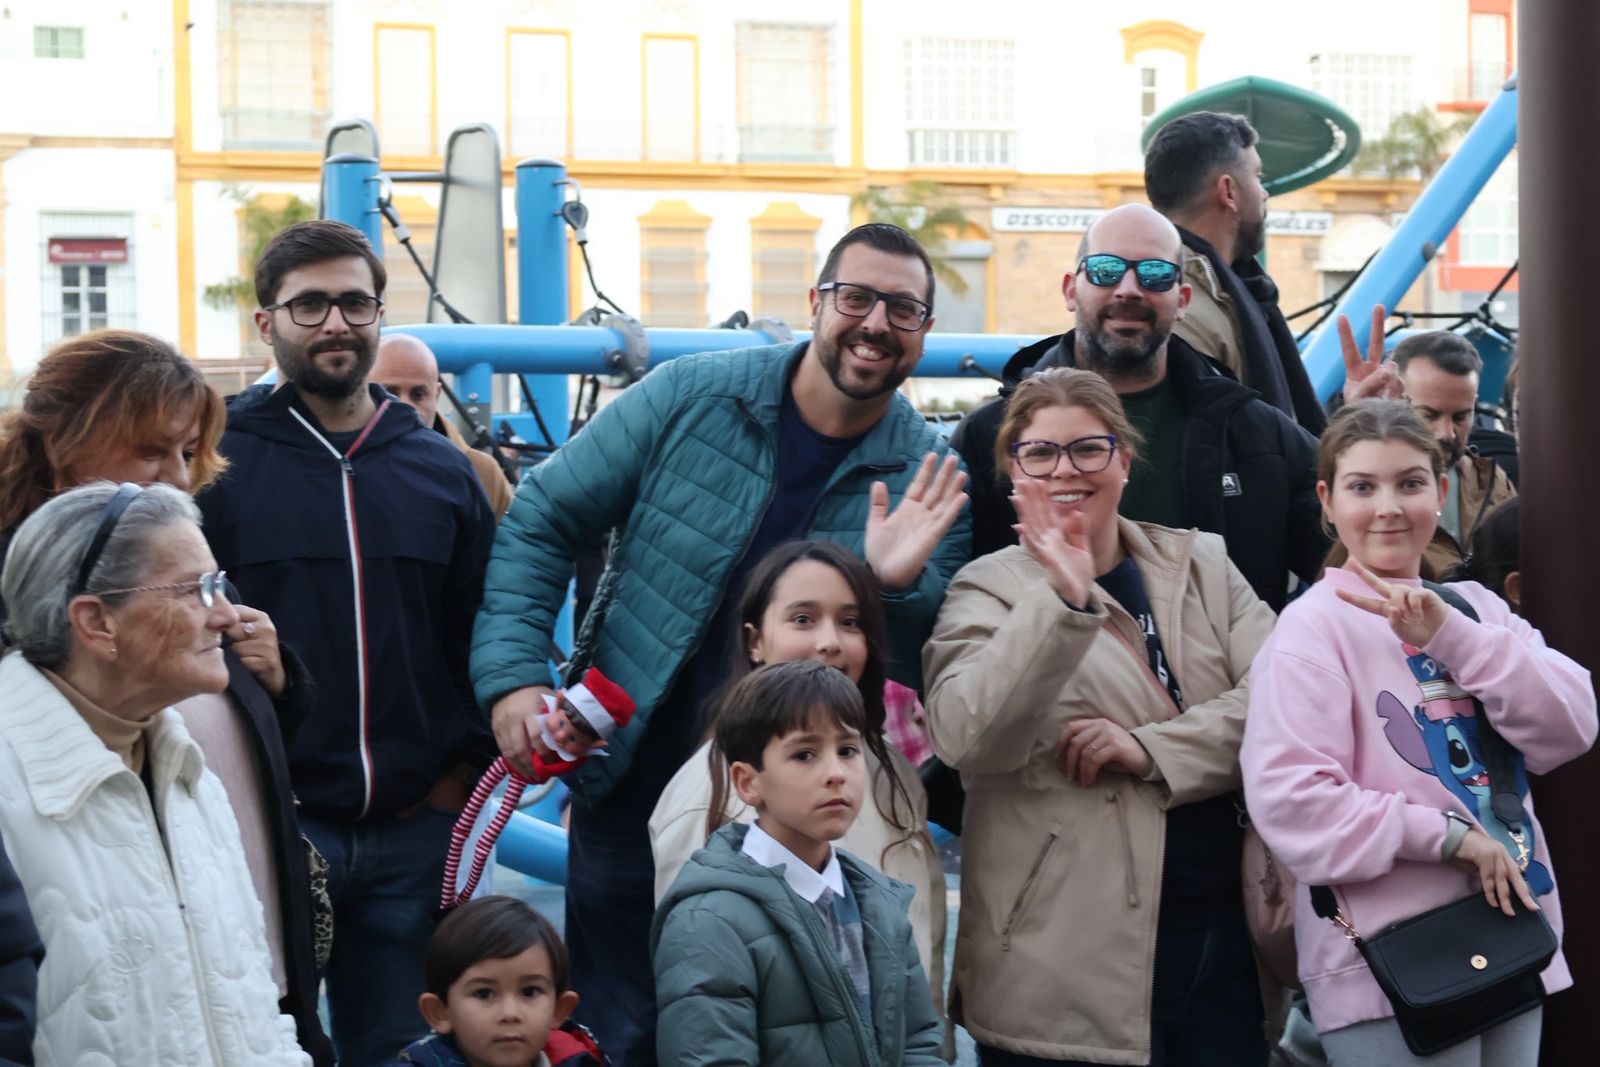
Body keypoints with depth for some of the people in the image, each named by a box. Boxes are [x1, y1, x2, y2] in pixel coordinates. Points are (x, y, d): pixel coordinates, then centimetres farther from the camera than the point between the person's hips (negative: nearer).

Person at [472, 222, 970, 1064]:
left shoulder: (929, 483, -5)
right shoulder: (691, 396, -6)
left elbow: (922, 676, -5)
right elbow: (543, 521, -1)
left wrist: (899, 586, -25)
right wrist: (513, 674, -11)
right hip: (631, 786, 0)